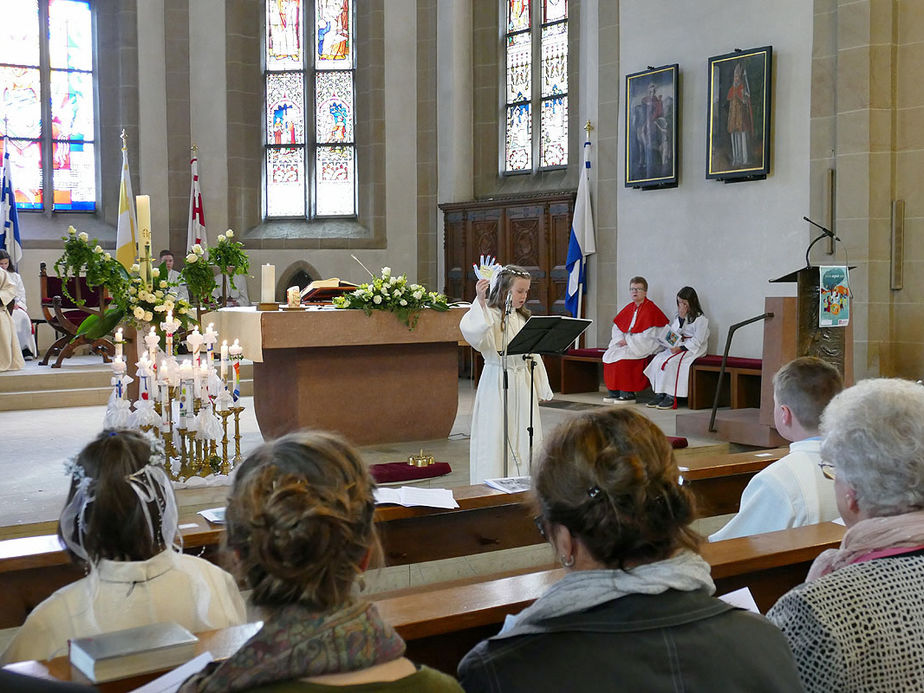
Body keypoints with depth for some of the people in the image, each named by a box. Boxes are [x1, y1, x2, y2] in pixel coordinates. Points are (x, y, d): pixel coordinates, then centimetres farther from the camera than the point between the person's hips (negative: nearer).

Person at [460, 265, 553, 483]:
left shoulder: (523, 318, 14)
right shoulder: (490, 315, -9)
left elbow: (532, 354, 18)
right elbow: (471, 331, -31)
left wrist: (541, 389, 16)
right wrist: (480, 302, -38)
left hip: (522, 383, 7)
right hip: (497, 385, -7)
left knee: (523, 439, 8)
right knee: (495, 439, -3)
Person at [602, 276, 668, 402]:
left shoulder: (650, 309, -12)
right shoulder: (629, 308, 12)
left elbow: (648, 335, -19)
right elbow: (617, 327, 17)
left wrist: (628, 340, -16)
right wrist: (620, 340, -3)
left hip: (647, 345, -8)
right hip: (628, 343, 8)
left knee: (622, 355, -28)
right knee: (609, 354, -11)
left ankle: (628, 394, -20)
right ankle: (614, 393, -8)